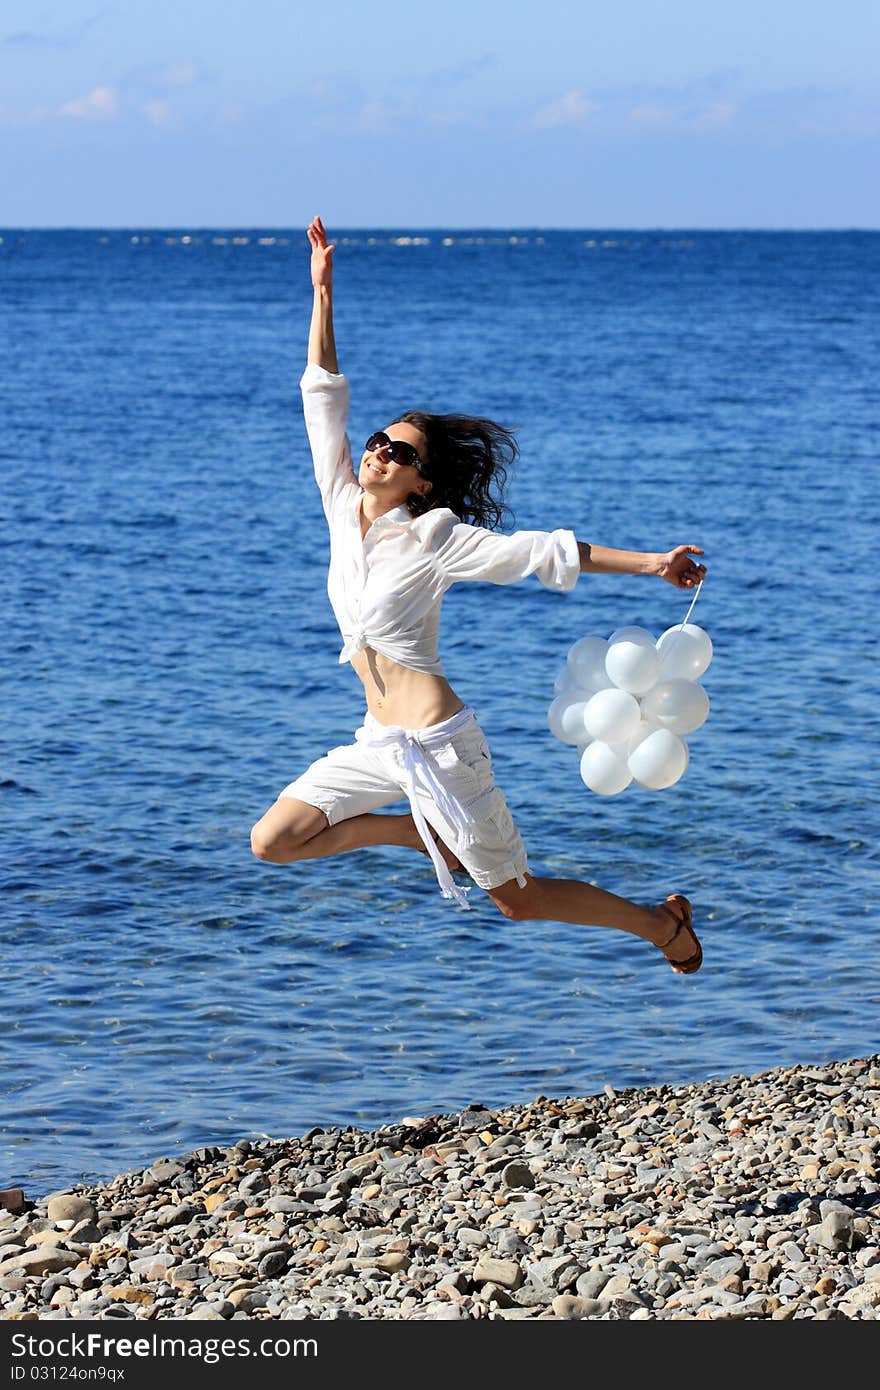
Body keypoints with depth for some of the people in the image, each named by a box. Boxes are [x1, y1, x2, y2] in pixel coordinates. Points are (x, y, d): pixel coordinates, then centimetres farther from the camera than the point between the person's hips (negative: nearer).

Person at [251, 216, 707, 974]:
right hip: (379, 743, 6)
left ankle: (665, 923, 23)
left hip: (439, 741, -6)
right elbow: (324, 393, 5)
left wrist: (652, 563, -16)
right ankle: (426, 831, 14)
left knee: (521, 900, 0)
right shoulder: (343, 505, 5)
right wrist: (323, 293, -1)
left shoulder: (434, 535, -10)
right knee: (272, 842, -1)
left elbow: (546, 552, -11)